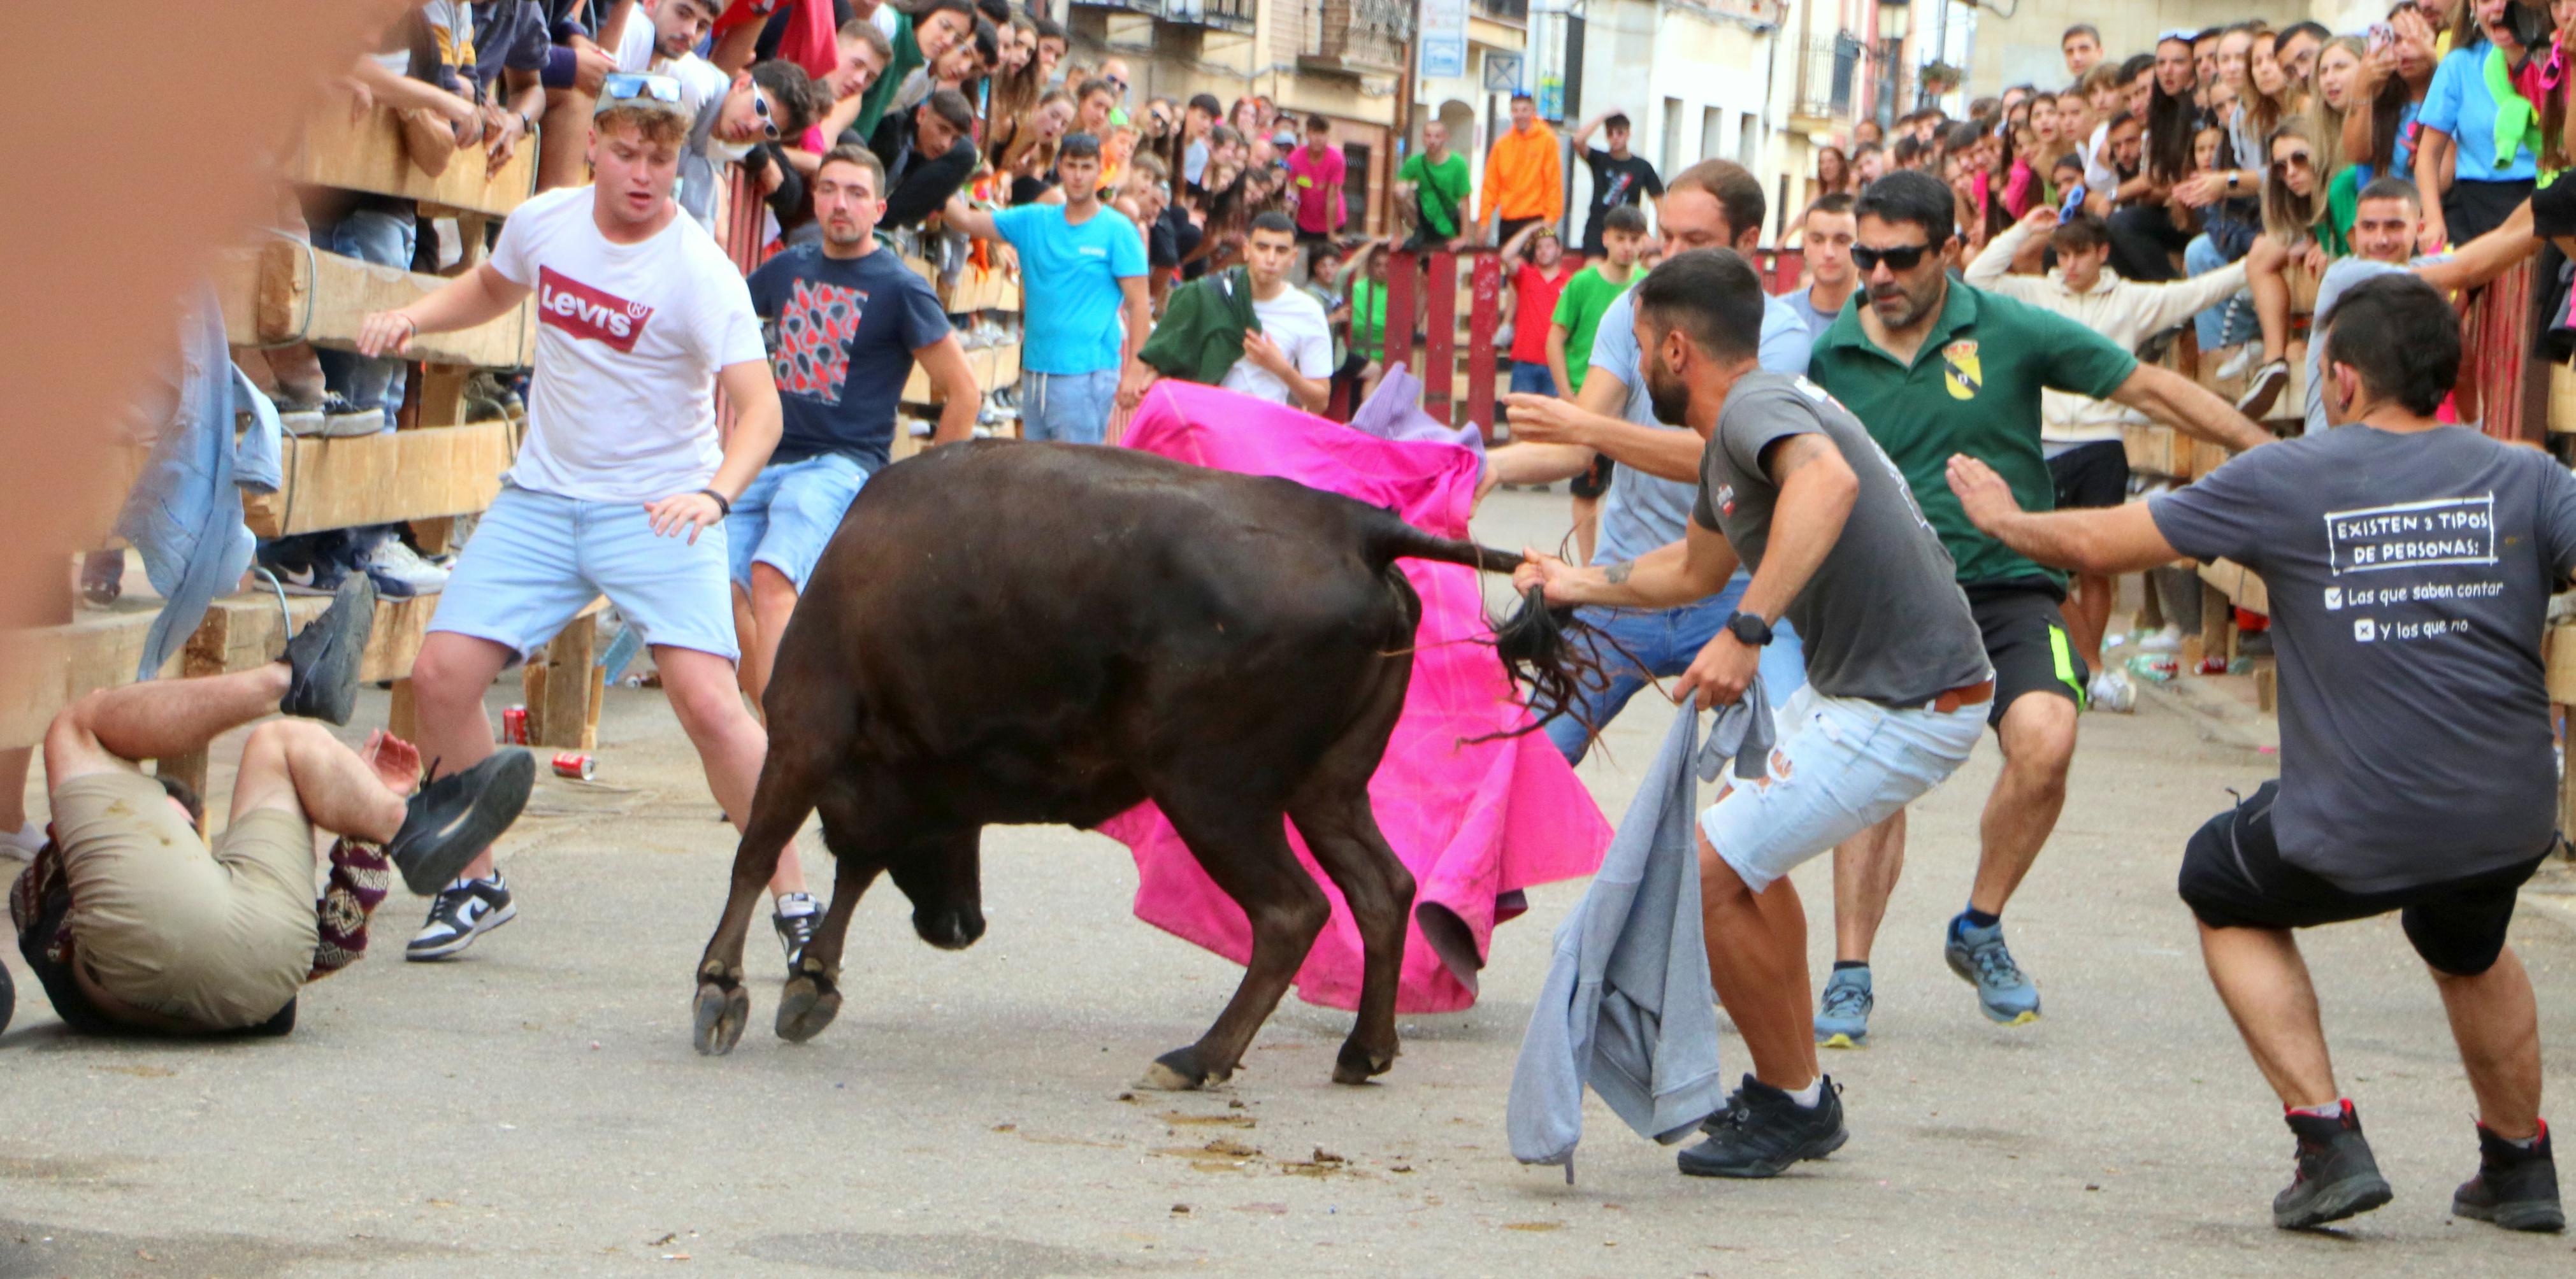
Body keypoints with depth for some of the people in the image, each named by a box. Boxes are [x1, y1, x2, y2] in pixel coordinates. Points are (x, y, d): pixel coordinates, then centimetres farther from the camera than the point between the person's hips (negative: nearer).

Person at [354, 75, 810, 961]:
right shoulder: (542, 223, 0)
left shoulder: (701, 272, -17)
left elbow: (758, 404, -25)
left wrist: (716, 492, -43)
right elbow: (492, 289, 24)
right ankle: (477, 885, 15)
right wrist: (415, 316, 5)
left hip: (659, 511, -5)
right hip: (542, 498, 5)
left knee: (707, 701, -20)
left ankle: (793, 897, -5)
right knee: (443, 676, -4)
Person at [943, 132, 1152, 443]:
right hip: (1035, 369, 6)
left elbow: (1138, 305, -6)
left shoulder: (1118, 231, -4)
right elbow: (965, 220, 7)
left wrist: (1134, 373, -12)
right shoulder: (1034, 221, 11)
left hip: (1085, 373, -6)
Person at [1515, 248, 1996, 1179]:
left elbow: (1828, 481, -42)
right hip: (1855, 683, 11)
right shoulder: (1735, 435, 14)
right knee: (1746, 841, 27)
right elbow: (1699, 566, 33)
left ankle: (1795, 1106, 5)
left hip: (1908, 708, -11)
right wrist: (1582, 585, 39)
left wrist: (1748, 631, -47)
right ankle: (1790, 1090, 34)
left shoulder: (1756, 409, -18)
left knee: (1706, 872, -10)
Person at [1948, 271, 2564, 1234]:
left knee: (2224, 893, 28)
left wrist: (2002, 518, 23)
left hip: (2357, 835, -3)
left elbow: (2100, 544, 5)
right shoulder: (2525, 479, 0)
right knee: (2468, 946, 38)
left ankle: (2329, 1142, 15)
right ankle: (2519, 1165, 42)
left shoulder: (2288, 480, -4)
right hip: (2513, 822, 3)